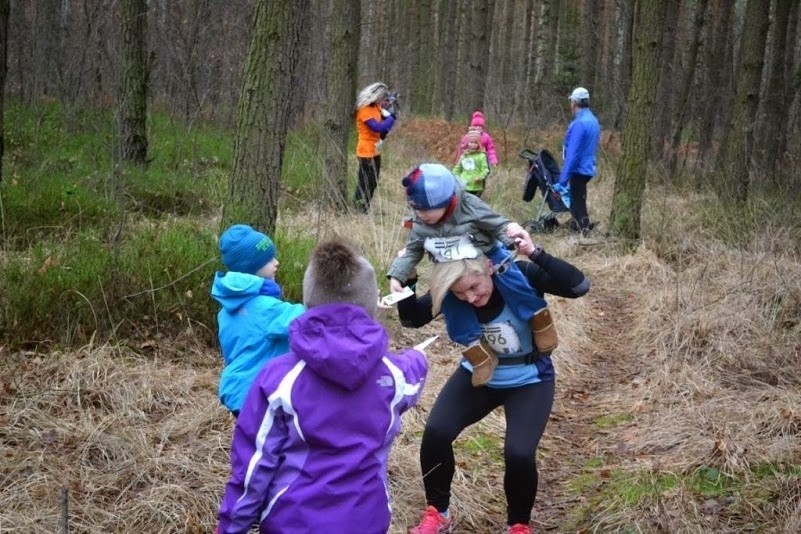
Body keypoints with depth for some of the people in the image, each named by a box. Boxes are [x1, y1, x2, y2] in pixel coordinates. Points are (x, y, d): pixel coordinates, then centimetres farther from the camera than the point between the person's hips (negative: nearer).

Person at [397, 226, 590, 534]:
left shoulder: (521, 277, -28)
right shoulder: (449, 293, -18)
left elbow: (579, 286, -37)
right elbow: (411, 319, -8)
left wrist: (535, 254, -47)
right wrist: (406, 282, -27)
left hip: (528, 381, -3)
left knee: (519, 453, -22)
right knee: (435, 433, -17)